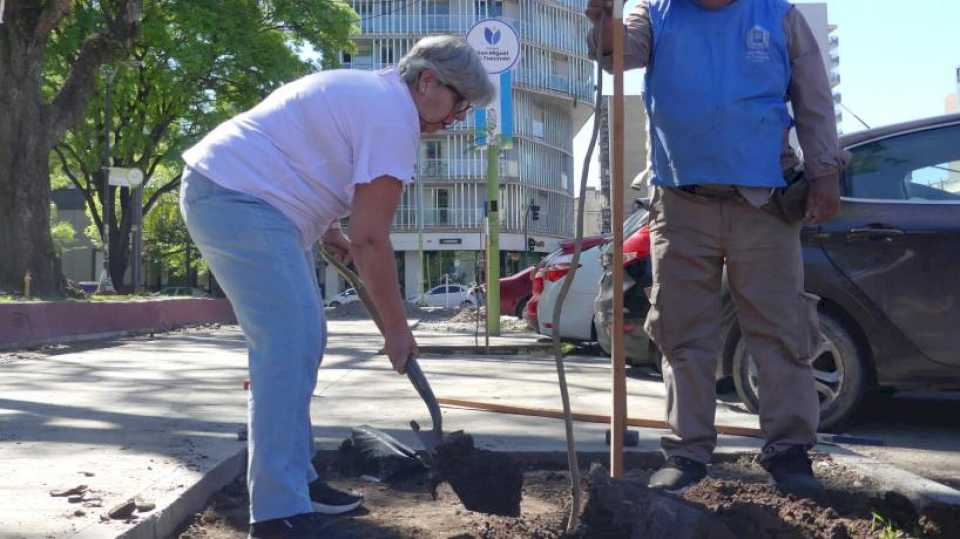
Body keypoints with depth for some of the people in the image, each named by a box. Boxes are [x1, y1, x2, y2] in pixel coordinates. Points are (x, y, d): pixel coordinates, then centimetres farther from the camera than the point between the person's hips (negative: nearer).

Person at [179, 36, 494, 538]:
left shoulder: (367, 91, 19)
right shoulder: (393, 116, -13)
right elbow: (371, 237, -15)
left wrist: (327, 232, 20)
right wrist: (396, 327, -7)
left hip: (225, 191, 11)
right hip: (238, 200, -11)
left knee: (299, 340, 14)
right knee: (290, 345, -16)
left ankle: (293, 479, 22)